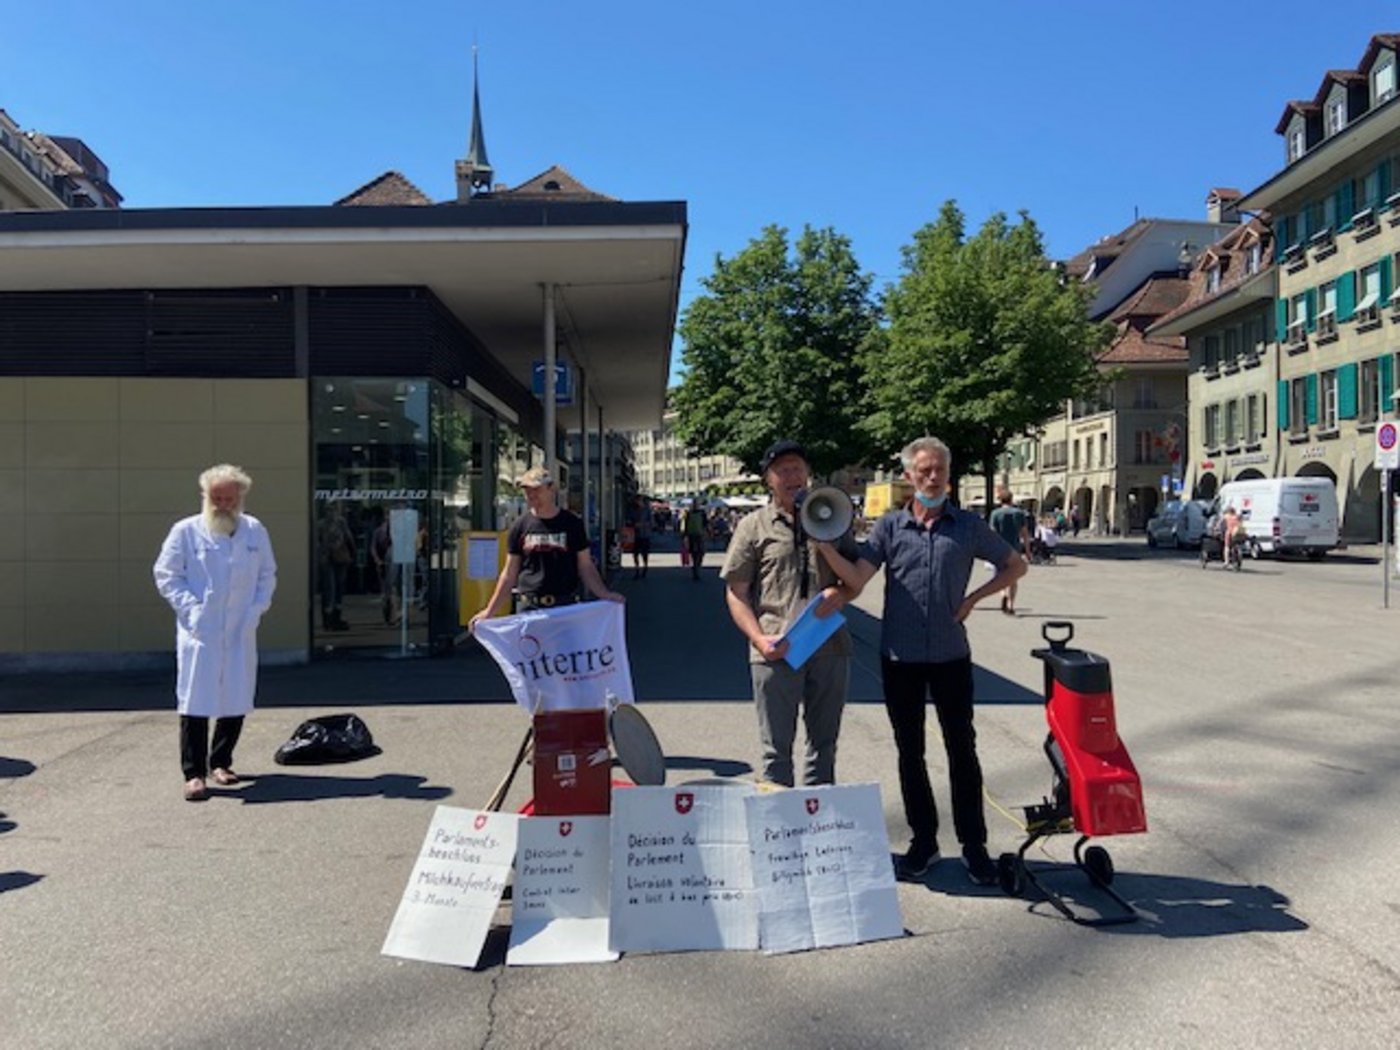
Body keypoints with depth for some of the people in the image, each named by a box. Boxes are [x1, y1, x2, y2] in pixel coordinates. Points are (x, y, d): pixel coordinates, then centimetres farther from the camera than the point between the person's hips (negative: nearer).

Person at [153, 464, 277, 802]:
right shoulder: (185, 531, -1)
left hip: (241, 631, 4)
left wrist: (258, 609, -1)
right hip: (199, 631, -3)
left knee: (237, 699, 9)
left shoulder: (255, 531, 8)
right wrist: (189, 606, -11)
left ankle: (221, 761, 26)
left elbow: (267, 575, 12)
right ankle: (194, 773, 0)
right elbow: (165, 573, 0)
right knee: (195, 700, -5)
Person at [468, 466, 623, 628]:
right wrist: (490, 610, 5)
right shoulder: (520, 526, 5)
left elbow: (586, 567, 4)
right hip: (530, 608, 1)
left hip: (566, 608, -1)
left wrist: (604, 594, -11)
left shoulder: (572, 523, 2)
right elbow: (509, 574, 9)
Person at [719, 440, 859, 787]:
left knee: (824, 744, 15)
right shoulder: (754, 527, 3)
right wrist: (759, 639, -13)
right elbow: (735, 592, 0)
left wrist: (842, 593, -6)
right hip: (777, 651, -3)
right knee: (777, 748, 5)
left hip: (830, 648, 3)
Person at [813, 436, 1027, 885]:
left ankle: (973, 844, 18)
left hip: (951, 655, 0)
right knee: (910, 751, 10)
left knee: (961, 750, 6)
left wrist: (974, 597, 0)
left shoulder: (968, 526, 3)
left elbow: (1016, 566, 12)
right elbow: (857, 579, -10)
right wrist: (825, 546, -26)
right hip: (900, 657, 1)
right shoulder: (889, 526, 1)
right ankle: (923, 840, 24)